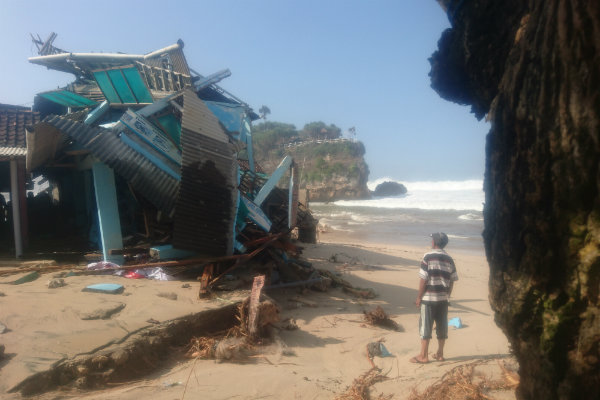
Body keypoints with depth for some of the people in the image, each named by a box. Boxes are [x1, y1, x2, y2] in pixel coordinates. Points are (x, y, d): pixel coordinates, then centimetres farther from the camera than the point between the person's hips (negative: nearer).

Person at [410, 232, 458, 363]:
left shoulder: (428, 257, -11)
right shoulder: (449, 259, 6)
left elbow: (423, 279, -13)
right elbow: (452, 280, 7)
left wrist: (419, 297, -5)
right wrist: (447, 296, 16)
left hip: (429, 298, -5)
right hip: (443, 298, 5)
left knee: (425, 326, 2)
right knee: (442, 327, 12)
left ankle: (423, 356, 7)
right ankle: (440, 354, 21)